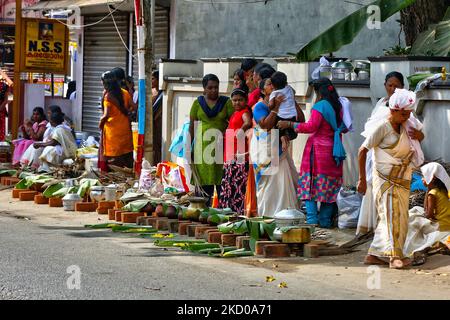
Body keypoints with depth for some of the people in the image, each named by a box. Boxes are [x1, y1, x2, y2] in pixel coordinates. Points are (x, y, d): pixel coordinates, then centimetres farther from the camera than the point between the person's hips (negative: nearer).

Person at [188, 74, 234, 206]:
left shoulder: (226, 102, 7)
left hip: (221, 146, 0)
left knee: (221, 180, -4)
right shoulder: (198, 103, 9)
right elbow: (192, 126, 9)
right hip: (202, 145, 0)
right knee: (204, 181, -2)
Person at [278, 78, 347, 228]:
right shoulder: (338, 106, 11)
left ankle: (312, 218, -13)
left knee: (311, 184, -4)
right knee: (329, 186, 9)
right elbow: (342, 128, 19)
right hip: (333, 151, 7)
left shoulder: (320, 106, -10)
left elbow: (311, 126, -17)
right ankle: (325, 220, 9)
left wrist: (290, 124, -12)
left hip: (318, 149, -7)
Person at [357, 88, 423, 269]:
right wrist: (362, 178, -11)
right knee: (391, 214, -16)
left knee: (395, 218, 7)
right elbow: (363, 150, -11)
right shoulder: (383, 127, -11)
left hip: (401, 181, 8)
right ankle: (395, 256, -22)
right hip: (385, 180, -8)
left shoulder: (404, 127, 10)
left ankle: (374, 255, 12)